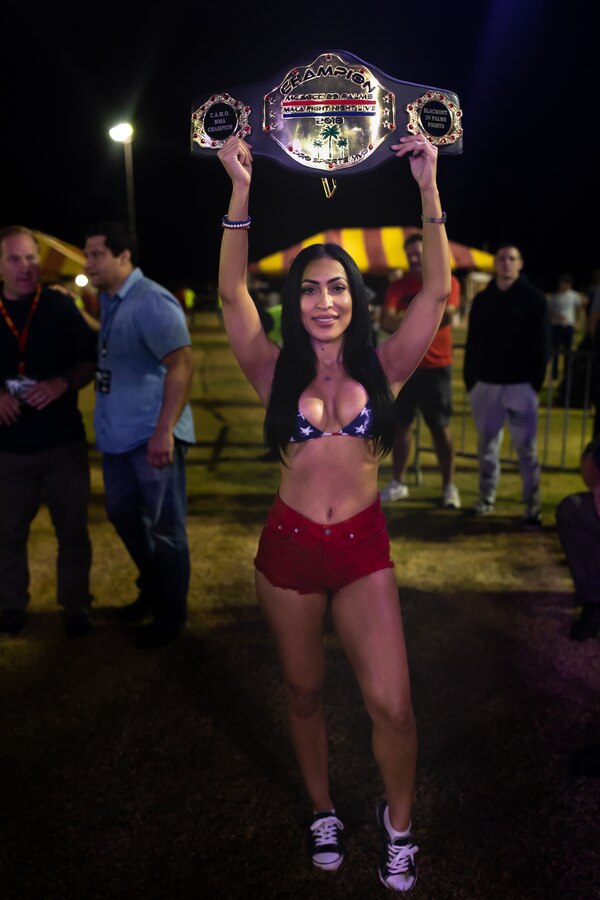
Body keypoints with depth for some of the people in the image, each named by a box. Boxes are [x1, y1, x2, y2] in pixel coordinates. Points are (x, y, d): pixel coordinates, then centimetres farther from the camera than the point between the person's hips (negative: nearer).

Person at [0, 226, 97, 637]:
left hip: (64, 440, -1)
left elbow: (91, 361, 0)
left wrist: (63, 383, -19)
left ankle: (76, 605, 24)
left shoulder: (62, 307, -1)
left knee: (72, 529, 7)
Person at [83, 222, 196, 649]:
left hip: (153, 436, -10)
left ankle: (171, 615, 22)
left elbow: (181, 365, -26)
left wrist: (164, 431, -29)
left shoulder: (151, 303, -19)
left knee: (165, 528, 4)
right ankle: (152, 588, 43)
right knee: (123, 514, 22)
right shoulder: (108, 300, 10)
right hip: (118, 433, 10)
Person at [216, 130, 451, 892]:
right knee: (304, 694, 16)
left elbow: (436, 292, -9)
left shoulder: (380, 369, -2)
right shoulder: (277, 373, -2)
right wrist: (240, 190, -18)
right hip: (288, 548, 1)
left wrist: (429, 189, -13)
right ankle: (322, 811, 42)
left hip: (363, 549, 0)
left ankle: (398, 822, 26)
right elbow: (231, 294, -12)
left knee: (392, 705, -4)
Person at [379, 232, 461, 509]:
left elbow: (445, 316, -19)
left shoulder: (448, 282, -2)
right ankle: (398, 483, 17)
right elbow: (386, 322, -9)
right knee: (401, 424, 7)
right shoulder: (398, 285, 6)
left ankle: (449, 486, 9)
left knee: (440, 427, -1)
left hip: (435, 366, -3)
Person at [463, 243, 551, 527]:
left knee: (526, 448, -4)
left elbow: (542, 343, -1)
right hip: (485, 383, 4)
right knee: (487, 444, 9)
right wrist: (469, 379, 5)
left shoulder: (534, 298, 1)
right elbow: (472, 343, 11)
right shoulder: (482, 299, 11)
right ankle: (487, 497, 20)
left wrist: (536, 381, -8)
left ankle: (533, 505, 2)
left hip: (521, 385, -3)